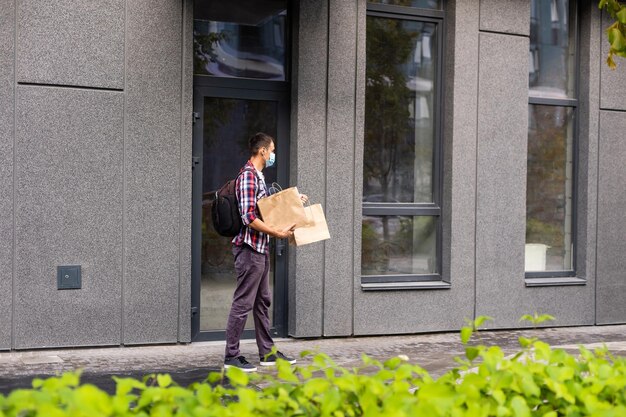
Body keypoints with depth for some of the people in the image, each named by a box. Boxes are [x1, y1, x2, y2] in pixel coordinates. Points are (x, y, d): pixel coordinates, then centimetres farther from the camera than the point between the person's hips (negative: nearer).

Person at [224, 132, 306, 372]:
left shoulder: (258, 176, 16)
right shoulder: (247, 176, -16)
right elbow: (249, 217, -23)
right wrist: (278, 233, -22)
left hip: (261, 249, 10)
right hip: (249, 248, -10)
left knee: (262, 301, 15)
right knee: (243, 303, -4)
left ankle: (267, 352, 23)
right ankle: (231, 356, 3)